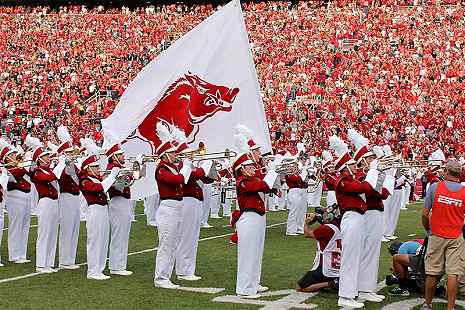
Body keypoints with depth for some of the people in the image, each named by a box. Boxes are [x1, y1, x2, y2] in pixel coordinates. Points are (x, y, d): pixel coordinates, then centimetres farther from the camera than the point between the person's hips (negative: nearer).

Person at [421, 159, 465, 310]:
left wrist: (428, 230, 11)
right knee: (453, 273, -1)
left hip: (437, 236, 0)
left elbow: (424, 214, -4)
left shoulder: (435, 187, -5)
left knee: (433, 273, 7)